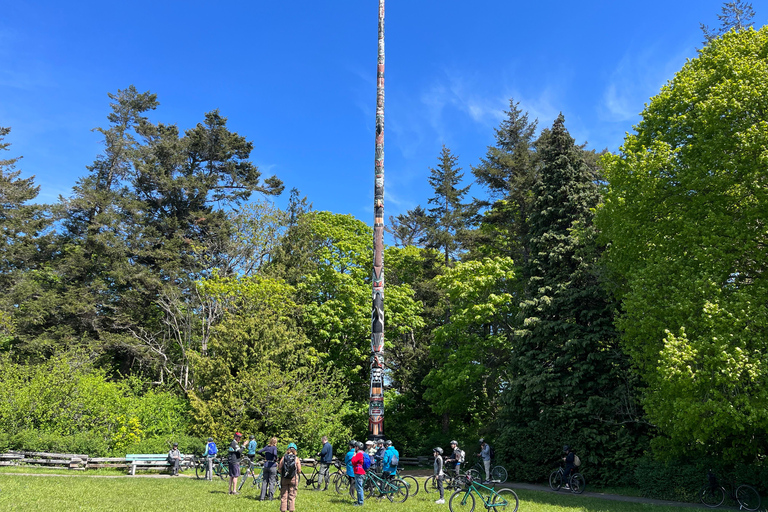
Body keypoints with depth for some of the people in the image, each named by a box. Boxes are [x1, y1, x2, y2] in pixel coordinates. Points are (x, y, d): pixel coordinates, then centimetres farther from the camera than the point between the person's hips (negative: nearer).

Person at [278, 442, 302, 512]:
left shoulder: (283, 458, 0)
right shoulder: (297, 459, -4)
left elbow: (279, 469, -1)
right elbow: (299, 471, -4)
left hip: (284, 479, 1)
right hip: (293, 479, -1)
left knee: (283, 496, 9)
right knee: (292, 496, 7)